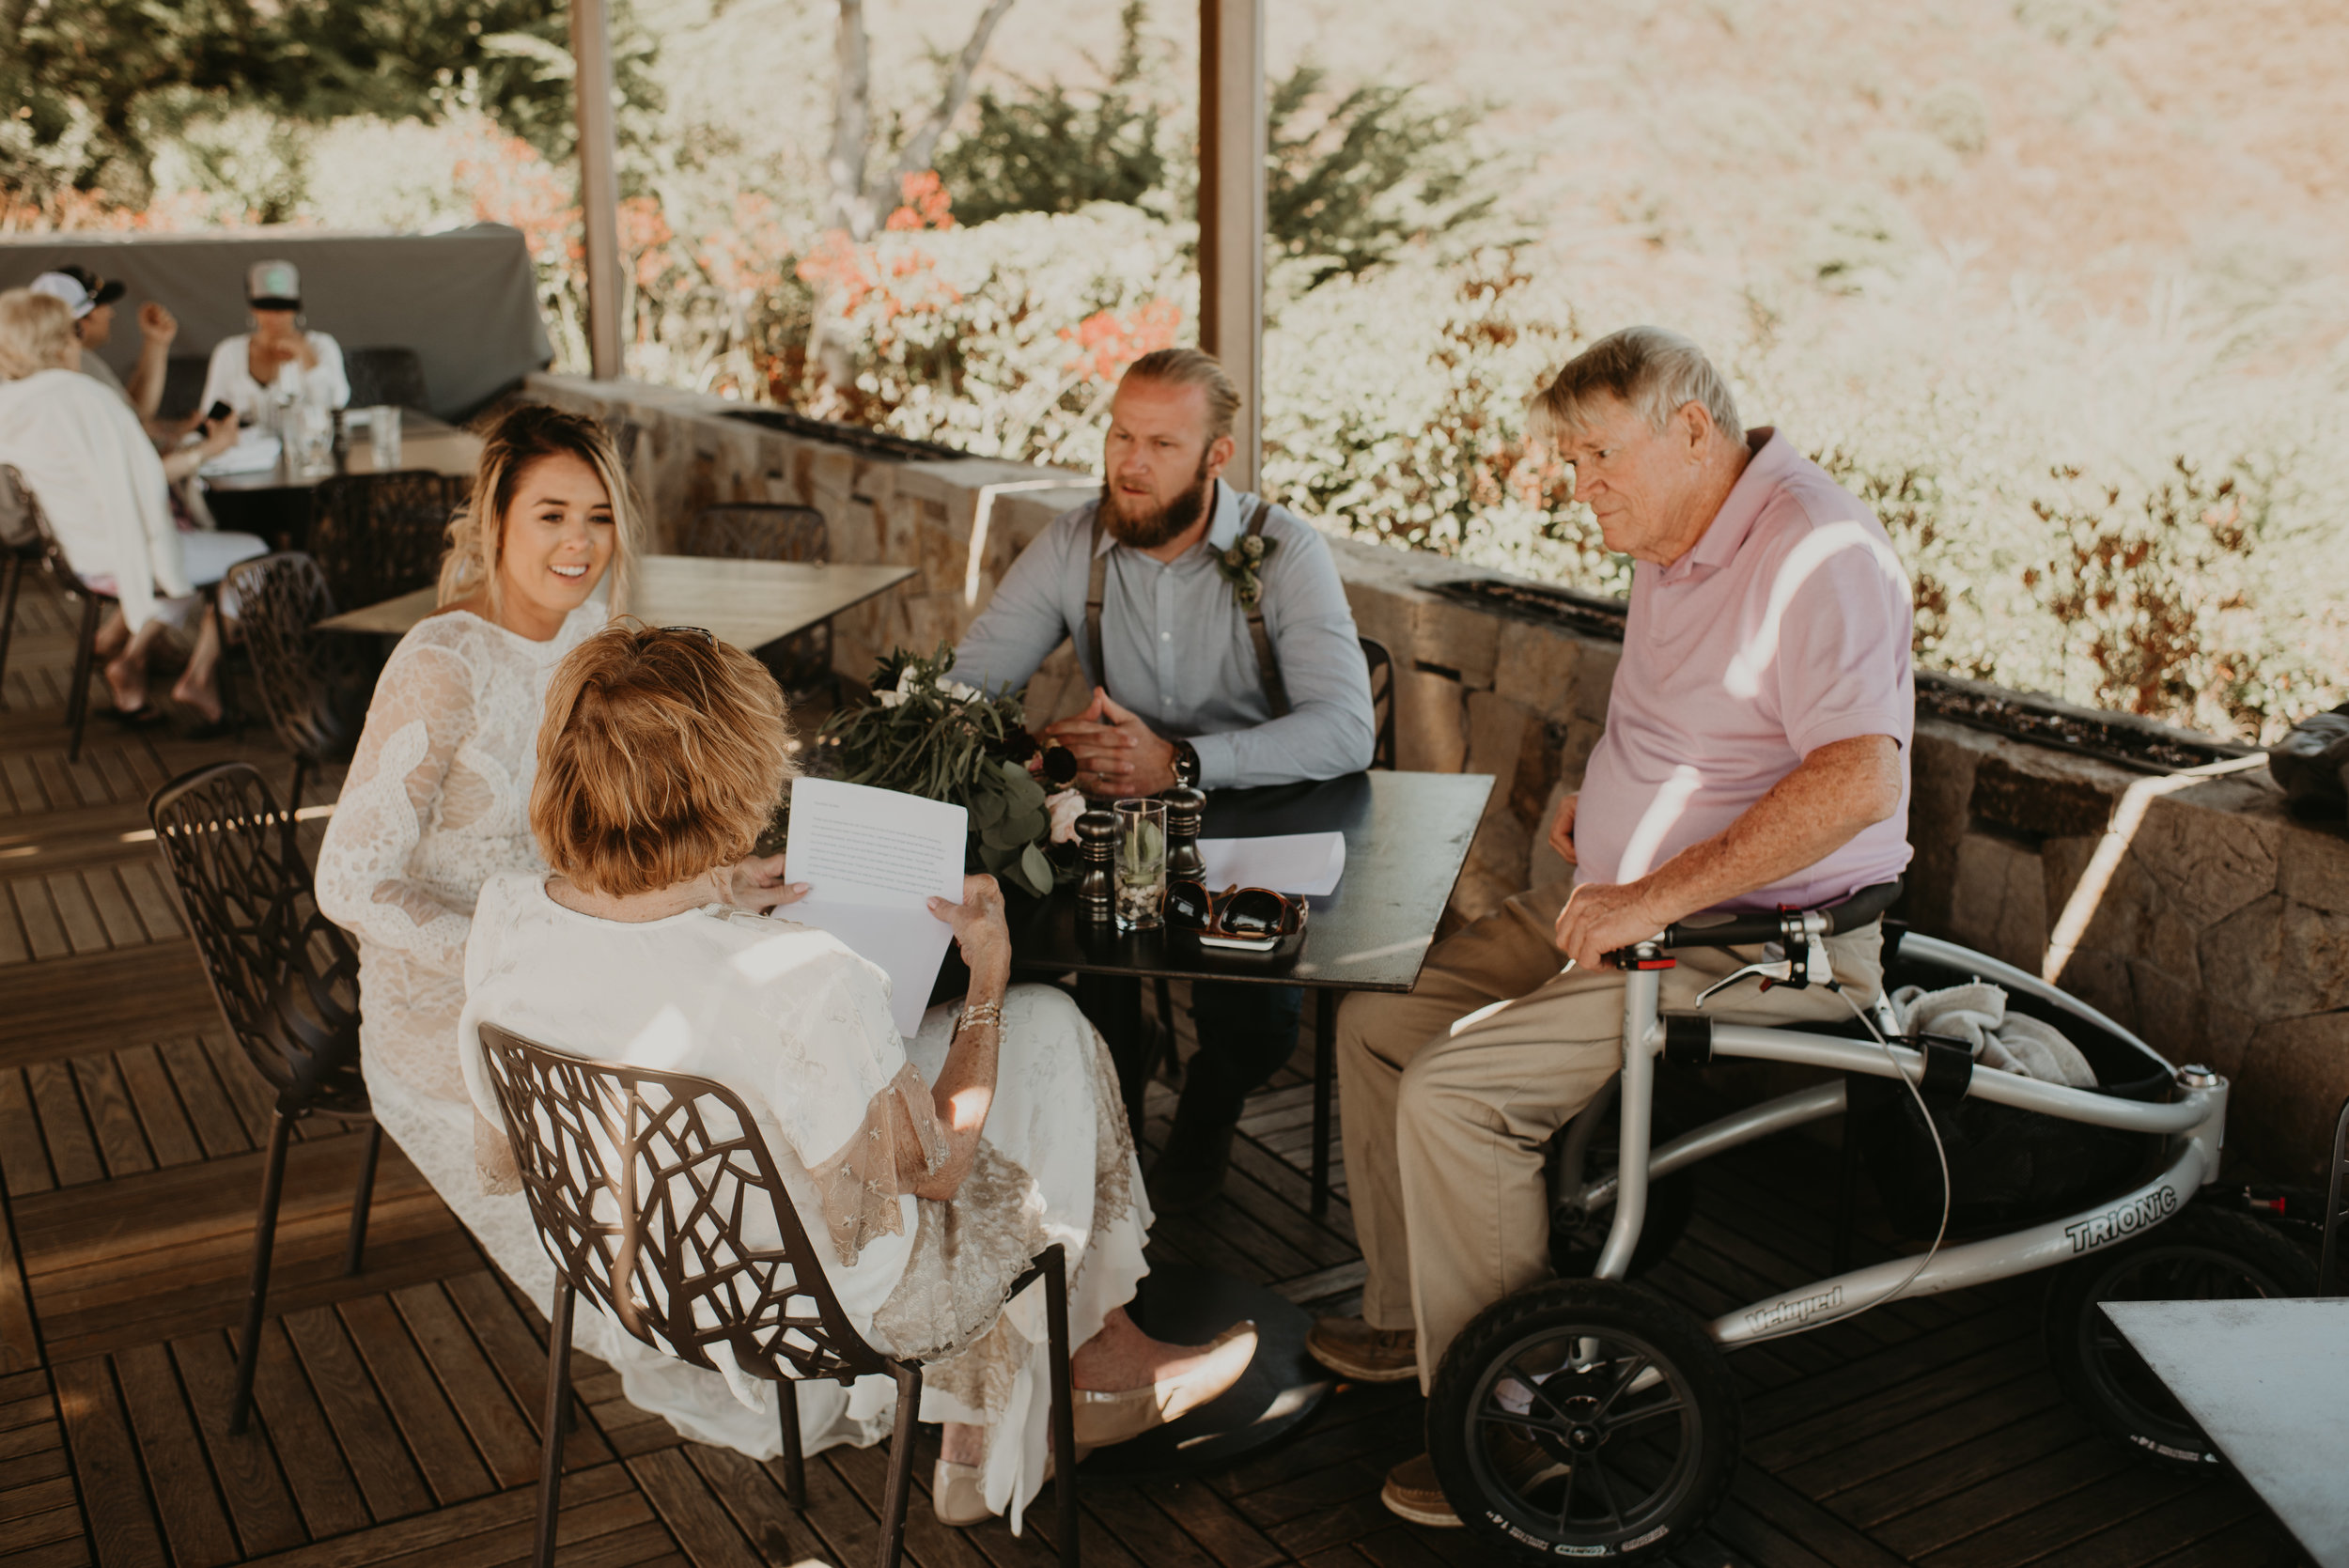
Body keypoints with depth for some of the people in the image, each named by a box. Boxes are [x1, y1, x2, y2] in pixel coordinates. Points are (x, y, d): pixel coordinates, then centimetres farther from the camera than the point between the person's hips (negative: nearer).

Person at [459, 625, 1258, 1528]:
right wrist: (988, 980, -8)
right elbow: (938, 1165, -19)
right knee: (1047, 1031, 12)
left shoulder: (503, 918, -18)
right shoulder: (802, 982, -37)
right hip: (829, 1316, -6)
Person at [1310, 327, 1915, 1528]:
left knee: (1452, 1092, -21)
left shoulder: (1817, 552, -21)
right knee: (1379, 1019, 7)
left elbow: (1860, 779, -32)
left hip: (1755, 940, -10)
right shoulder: (1672, 541, 11)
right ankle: (1406, 1320, 21)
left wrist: (1656, 895, -29)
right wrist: (1603, 795, 11)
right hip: (1625, 906, 10)